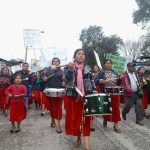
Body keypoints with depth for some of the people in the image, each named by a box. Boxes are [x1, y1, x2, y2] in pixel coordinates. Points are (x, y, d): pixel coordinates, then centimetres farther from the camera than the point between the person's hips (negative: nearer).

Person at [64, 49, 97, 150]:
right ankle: (78, 138, 29)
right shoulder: (68, 67, 4)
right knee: (75, 117, 8)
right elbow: (66, 80, -11)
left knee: (86, 119, -2)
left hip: (86, 96, 0)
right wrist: (70, 69, -23)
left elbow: (92, 82, 7)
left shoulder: (88, 69, 8)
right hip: (73, 96, 0)